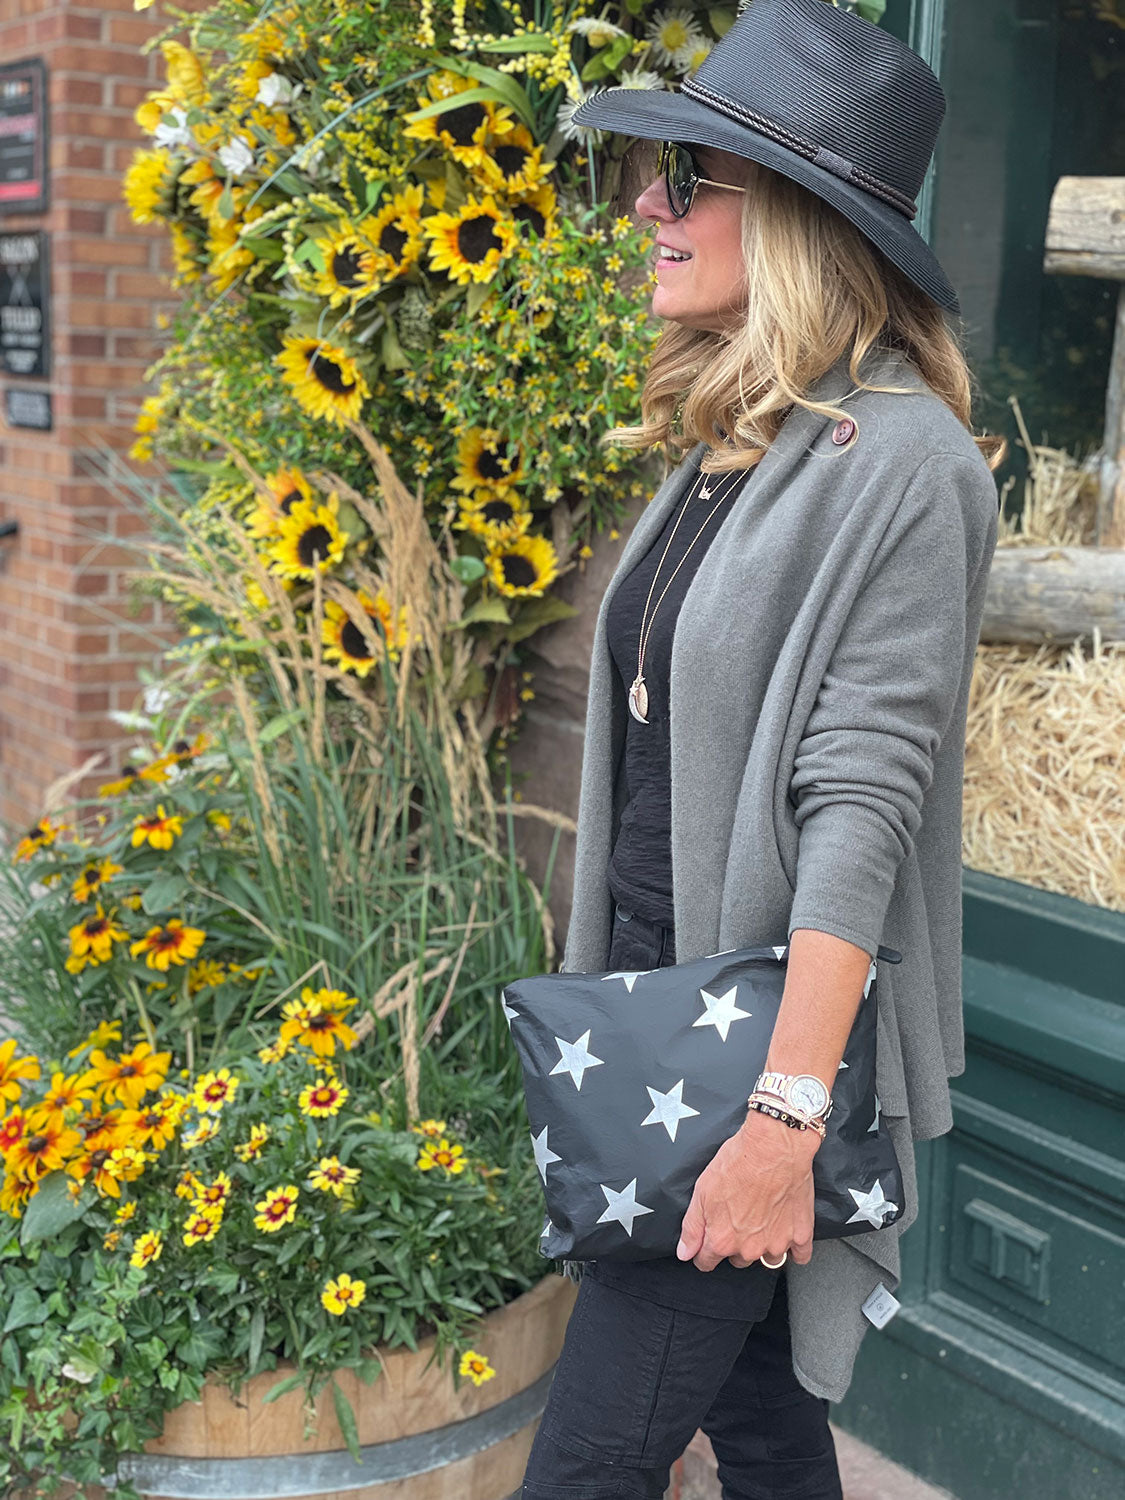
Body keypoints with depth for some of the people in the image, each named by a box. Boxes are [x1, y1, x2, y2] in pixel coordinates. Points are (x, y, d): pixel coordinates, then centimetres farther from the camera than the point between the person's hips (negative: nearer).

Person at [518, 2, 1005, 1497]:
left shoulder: (895, 460, -16)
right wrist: (621, 1006, 15)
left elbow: (862, 802, -21)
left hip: (770, 1025, -8)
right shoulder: (725, 444, 9)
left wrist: (784, 1114, -23)